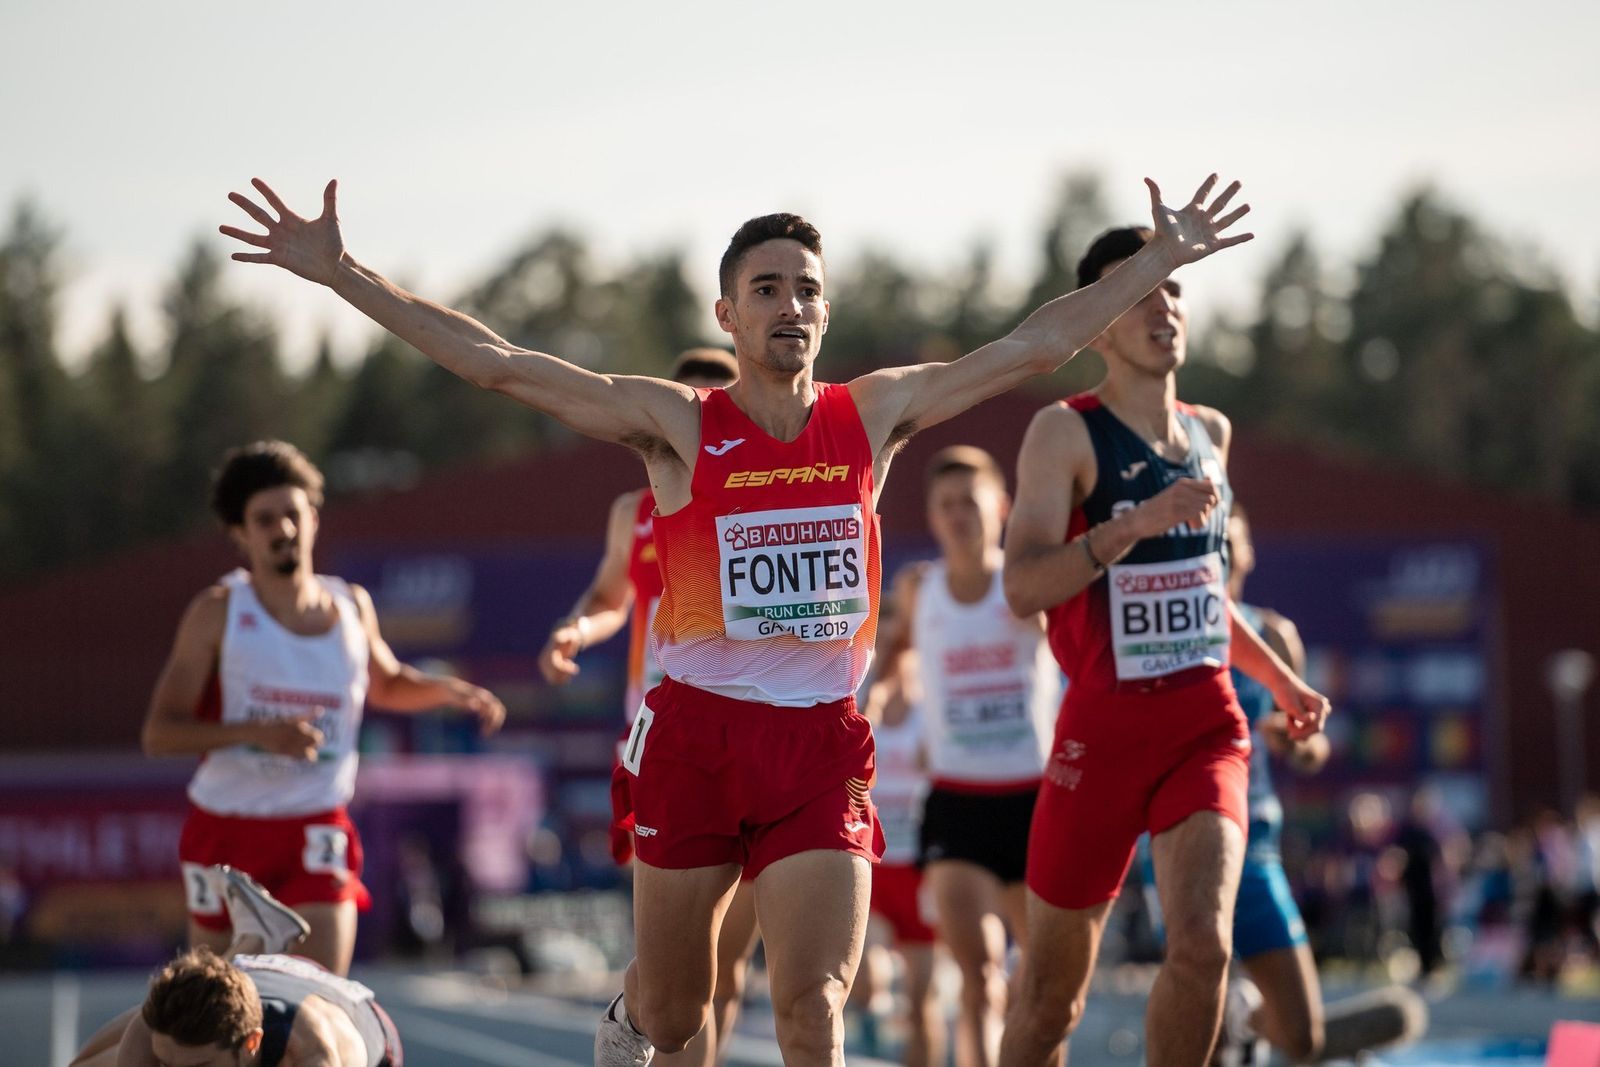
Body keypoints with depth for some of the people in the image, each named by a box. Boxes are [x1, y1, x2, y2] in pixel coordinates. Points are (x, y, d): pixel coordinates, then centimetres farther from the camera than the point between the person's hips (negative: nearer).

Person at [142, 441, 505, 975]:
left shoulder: (352, 607, 4)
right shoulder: (218, 611, -7)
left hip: (317, 832, 1)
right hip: (226, 826, -1)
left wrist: (448, 690, 6)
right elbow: (159, 733, -11)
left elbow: (386, 684, 27)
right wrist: (257, 732, -25)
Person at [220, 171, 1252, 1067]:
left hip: (822, 744, 1)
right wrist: (340, 272, -13)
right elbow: (497, 363, -8)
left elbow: (1035, 345, 12)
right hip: (699, 733, -1)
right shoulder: (677, 424, -2)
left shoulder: (872, 414, 6)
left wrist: (1159, 262, 13)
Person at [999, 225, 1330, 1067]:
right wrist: (1135, 522, -31)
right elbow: (1023, 587, -21)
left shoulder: (1210, 433, 11)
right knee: (1052, 991, 5)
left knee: (1202, 943, -18)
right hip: (1105, 725, -4)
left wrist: (1279, 678, 25)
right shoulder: (1067, 431, -8)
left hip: (1207, 720, 4)